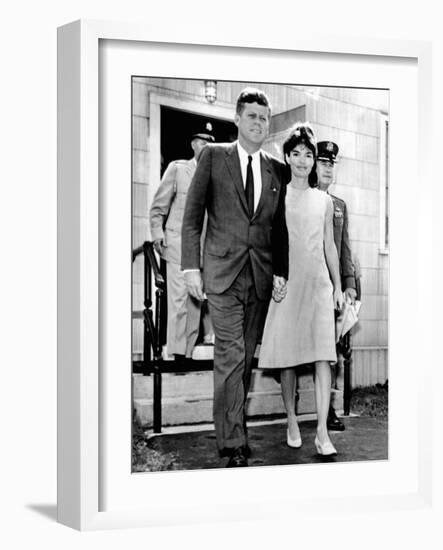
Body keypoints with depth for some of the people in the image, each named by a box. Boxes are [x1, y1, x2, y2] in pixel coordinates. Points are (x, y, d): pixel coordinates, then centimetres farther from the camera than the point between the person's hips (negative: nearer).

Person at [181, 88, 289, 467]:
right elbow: (193, 215, 2)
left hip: (261, 275, 4)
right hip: (222, 271, -3)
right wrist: (191, 265, -5)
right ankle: (234, 444, -6)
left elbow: (280, 226, 14)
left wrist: (281, 271, 4)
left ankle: (232, 419, 21)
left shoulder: (276, 169, 12)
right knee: (231, 354, -9)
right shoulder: (213, 156, 4)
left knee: (247, 356, 7)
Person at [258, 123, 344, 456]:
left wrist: (338, 285, 14)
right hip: (286, 281, -1)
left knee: (323, 353, -9)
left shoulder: (324, 200, 13)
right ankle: (292, 423, 14)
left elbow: (329, 245, 16)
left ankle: (322, 432, -11)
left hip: (318, 282, 1)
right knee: (288, 354, 1)